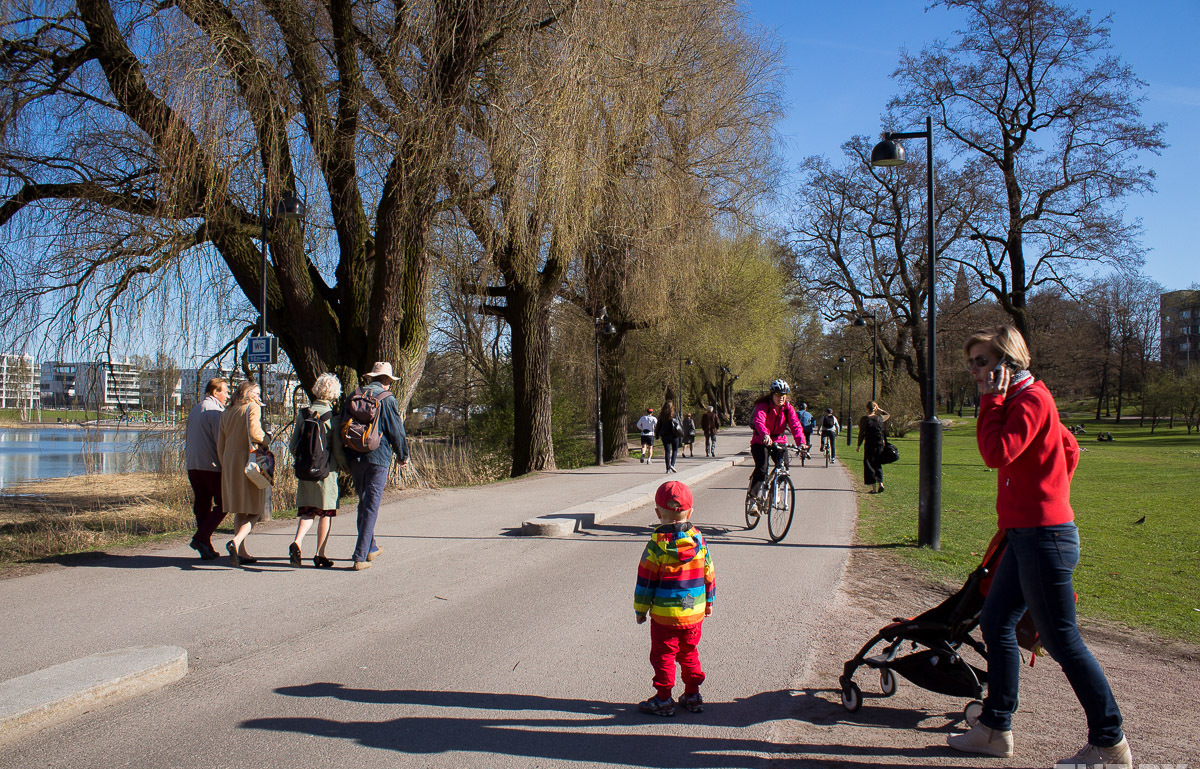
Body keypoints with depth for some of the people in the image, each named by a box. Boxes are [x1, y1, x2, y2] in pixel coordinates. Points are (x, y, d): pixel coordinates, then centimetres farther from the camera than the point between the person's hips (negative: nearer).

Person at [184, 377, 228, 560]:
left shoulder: (194, 410, 18)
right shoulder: (216, 411, -10)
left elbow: (187, 438, 22)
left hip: (192, 466, 8)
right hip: (211, 465, -8)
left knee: (202, 504, 9)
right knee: (222, 504, 1)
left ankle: (206, 548, 9)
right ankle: (201, 538, -10)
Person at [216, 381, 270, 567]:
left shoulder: (227, 412, 15)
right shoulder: (252, 408, -5)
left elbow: (220, 444, 15)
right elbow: (255, 433, -19)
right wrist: (267, 439, 2)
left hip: (230, 461, 7)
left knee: (240, 510, 14)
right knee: (255, 510, -2)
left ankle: (241, 553, 15)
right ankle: (236, 541, -23)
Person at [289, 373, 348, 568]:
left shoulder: (304, 414, 1)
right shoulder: (332, 417, -10)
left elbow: (293, 444, 5)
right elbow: (338, 449, -9)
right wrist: (347, 467, 9)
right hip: (326, 471, -3)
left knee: (307, 511, 11)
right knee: (325, 513, 8)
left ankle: (297, 542, -13)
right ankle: (320, 555, 12)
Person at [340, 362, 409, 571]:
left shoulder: (354, 396, 8)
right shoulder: (387, 399, -6)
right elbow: (396, 431, -4)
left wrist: (345, 459, 18)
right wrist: (403, 455, 10)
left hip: (354, 458, 5)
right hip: (378, 458, -5)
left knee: (363, 503, 18)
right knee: (371, 506, -3)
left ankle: (370, 548, 31)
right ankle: (360, 557, -7)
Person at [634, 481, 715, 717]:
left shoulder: (656, 545, -13)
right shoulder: (698, 540, -1)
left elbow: (645, 580, -9)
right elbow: (708, 574, 8)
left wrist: (640, 608, 2)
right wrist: (709, 601, 20)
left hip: (664, 614, -4)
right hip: (695, 613, 4)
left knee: (663, 655, 7)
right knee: (689, 653, 18)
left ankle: (663, 700, 13)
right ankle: (693, 695, 25)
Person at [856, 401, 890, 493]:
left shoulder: (864, 419, -9)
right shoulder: (880, 418, 1)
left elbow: (861, 433, -8)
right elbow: (889, 415, 24)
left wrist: (859, 446, -1)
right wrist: (879, 410, 22)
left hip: (869, 445, -3)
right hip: (880, 444, 3)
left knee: (869, 465, 4)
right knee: (878, 465, 19)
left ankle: (874, 488, 2)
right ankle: (880, 483, 4)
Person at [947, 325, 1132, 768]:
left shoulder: (1031, 399, -15)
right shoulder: (1021, 399, 15)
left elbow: (997, 453, -26)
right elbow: (1070, 449, 25)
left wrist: (991, 400, -17)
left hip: (1044, 536, -10)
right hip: (1025, 535, 11)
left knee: (1062, 641, -2)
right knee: (996, 624, 13)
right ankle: (996, 729, 22)